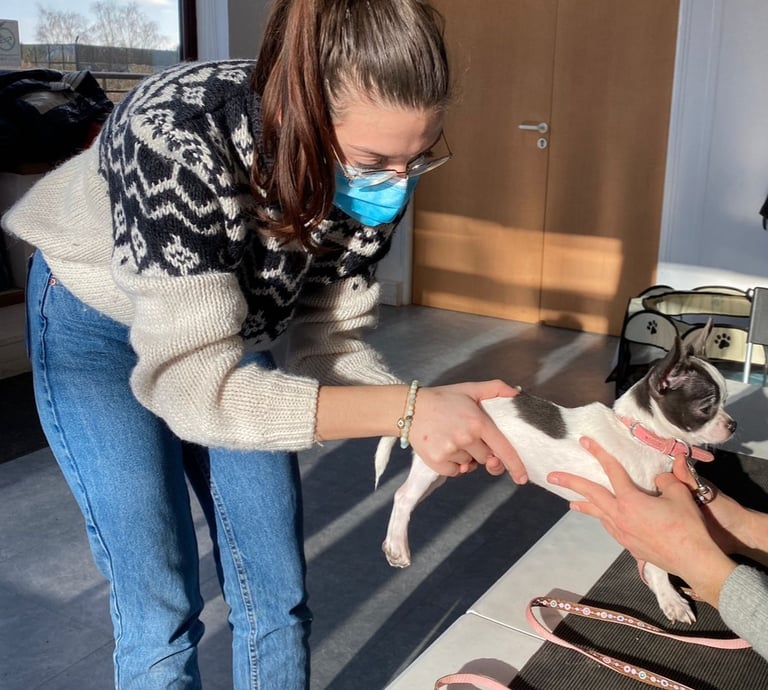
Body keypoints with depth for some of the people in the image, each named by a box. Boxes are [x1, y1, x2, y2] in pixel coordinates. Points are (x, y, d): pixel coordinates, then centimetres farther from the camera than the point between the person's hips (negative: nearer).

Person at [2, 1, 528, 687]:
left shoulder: (374, 170, -21)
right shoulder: (178, 136, -39)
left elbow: (327, 339, -13)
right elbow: (194, 384, -38)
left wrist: (430, 413, -30)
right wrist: (408, 408, -43)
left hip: (232, 326, 4)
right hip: (100, 326, -4)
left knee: (277, 594, 7)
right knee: (160, 606, -1)